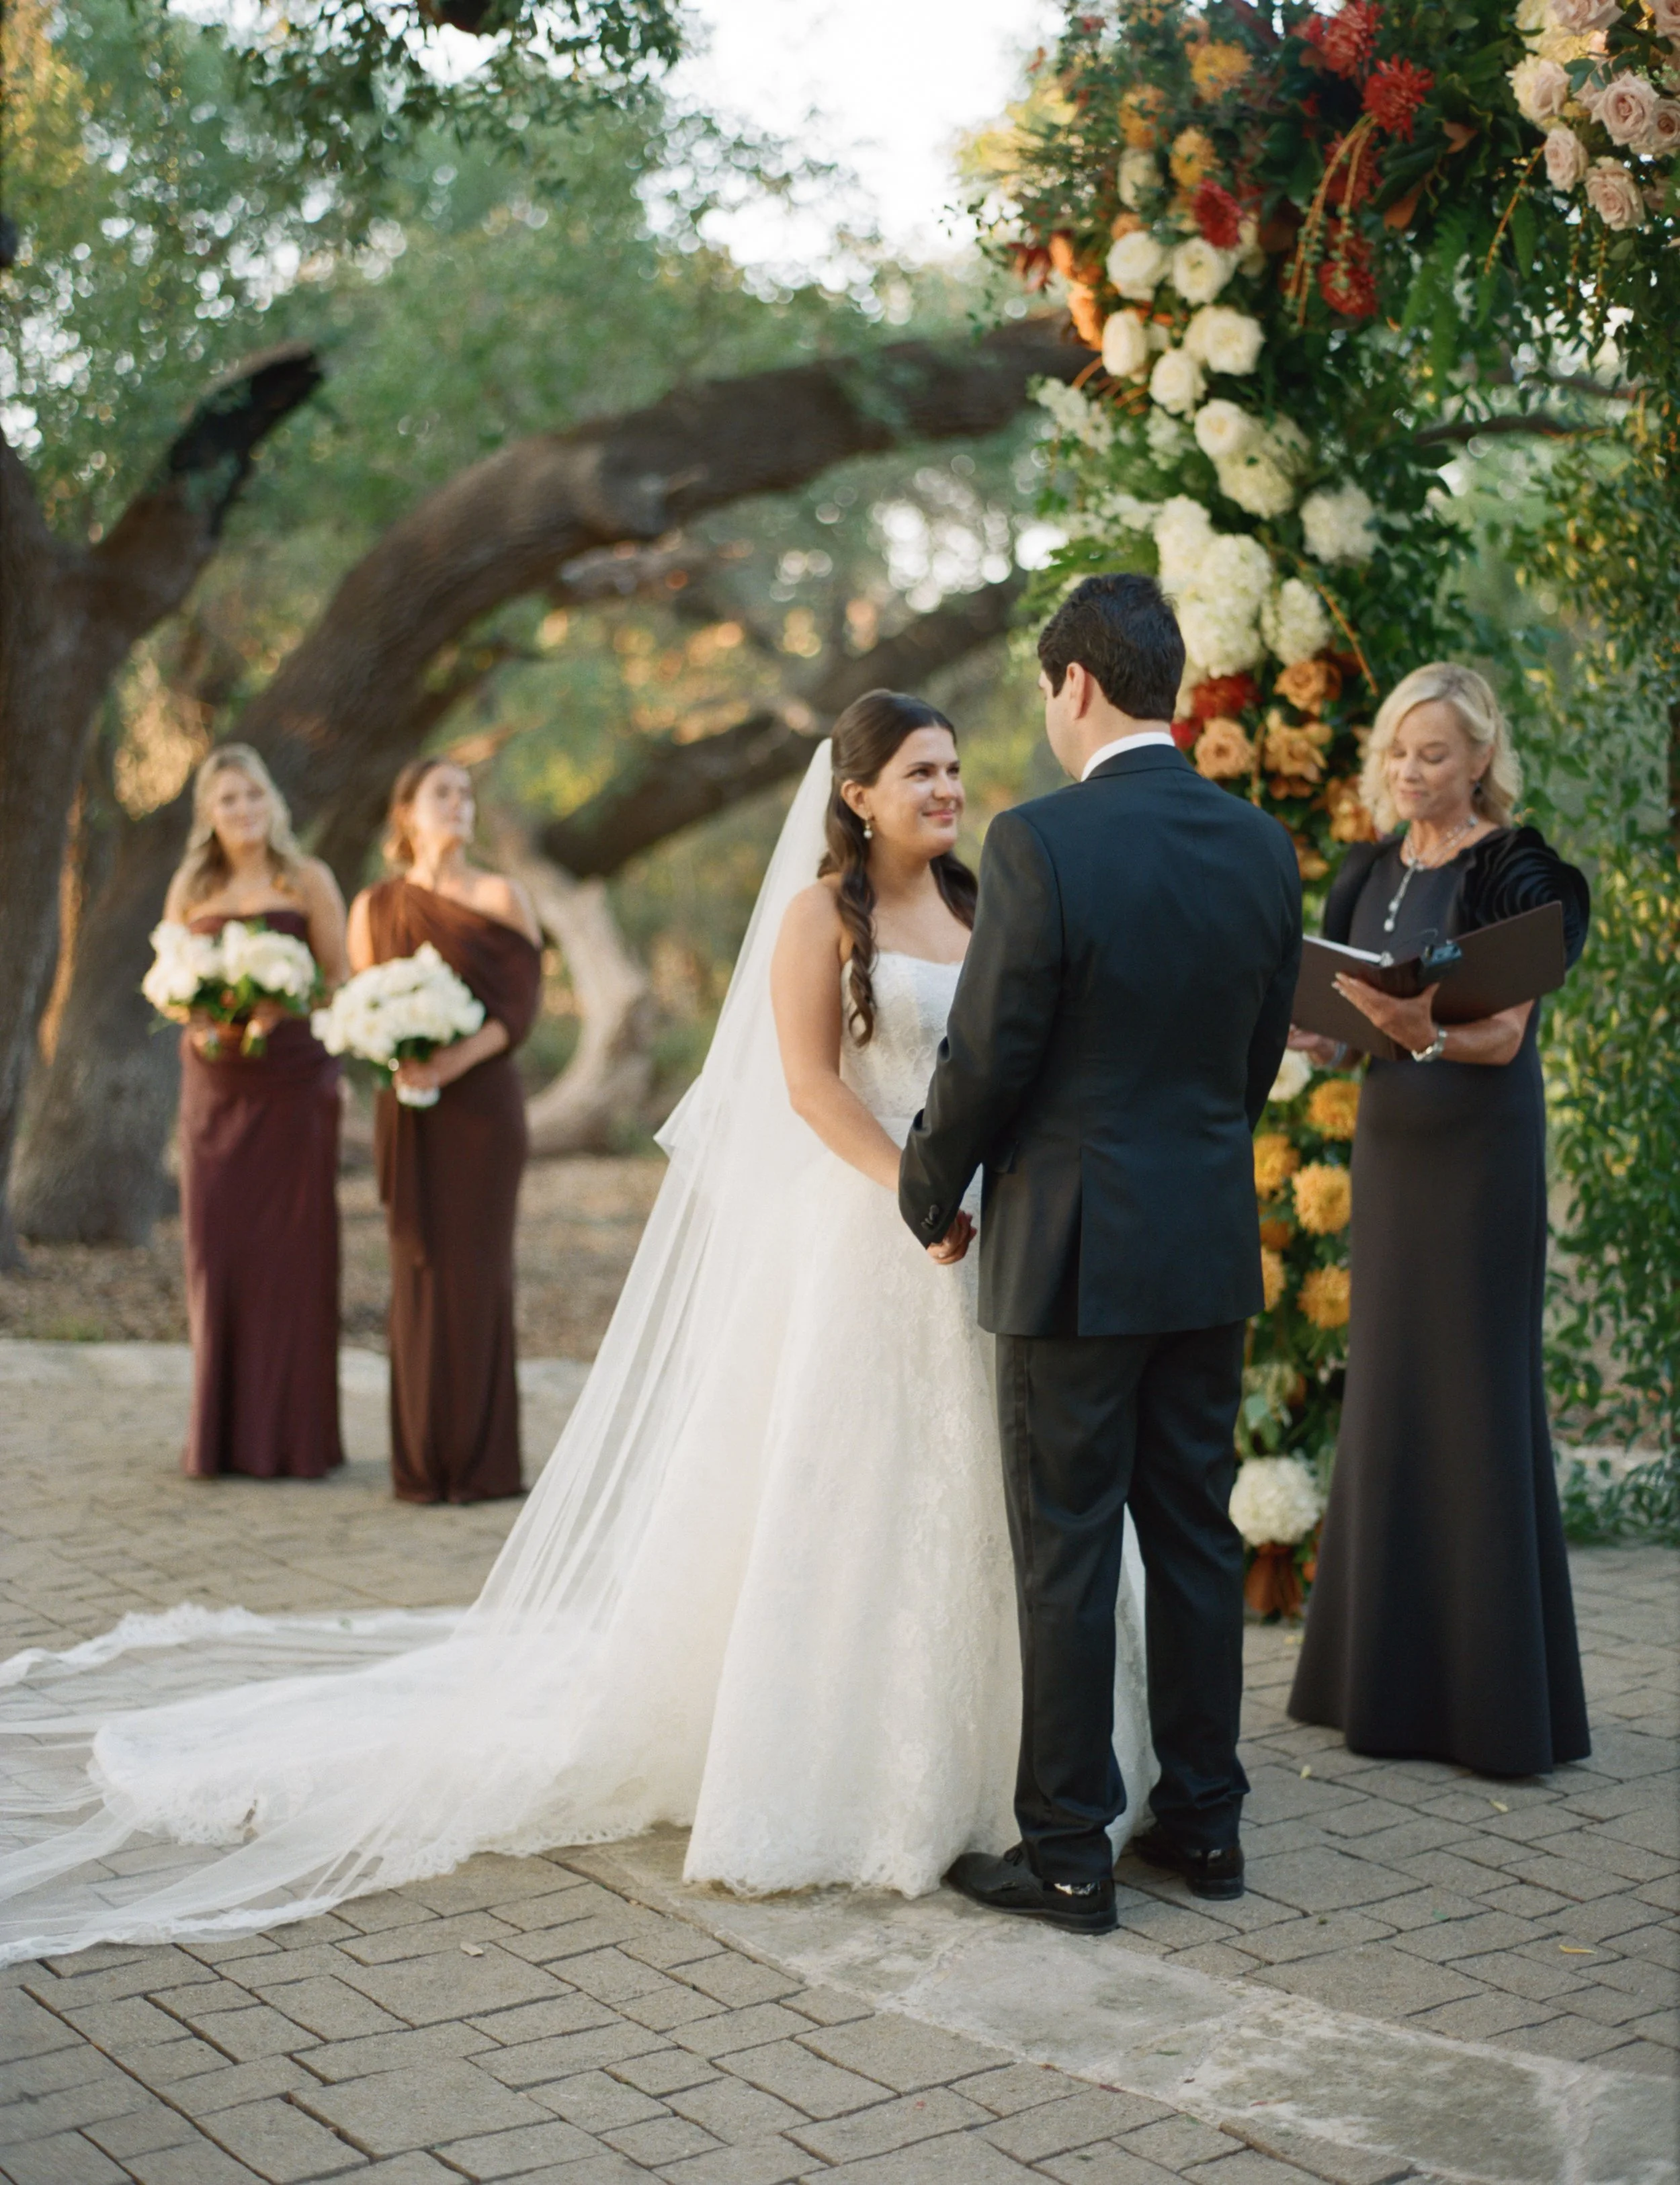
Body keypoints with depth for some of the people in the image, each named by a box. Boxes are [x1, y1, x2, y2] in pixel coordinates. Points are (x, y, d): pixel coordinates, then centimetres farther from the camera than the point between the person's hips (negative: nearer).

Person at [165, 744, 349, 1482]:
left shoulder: (308, 881, 3)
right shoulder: (191, 887, 11)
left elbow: (339, 979, 2)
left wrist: (282, 1006, -16)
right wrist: (195, 1020, -7)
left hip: (295, 1080, -2)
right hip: (216, 1083, 3)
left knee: (293, 1248, -3)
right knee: (217, 1248, 1)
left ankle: (295, 1437, 5)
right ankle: (221, 1437, 10)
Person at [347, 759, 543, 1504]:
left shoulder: (499, 897, 3)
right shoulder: (375, 906, 10)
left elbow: (521, 1005, -5)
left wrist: (454, 1061, -18)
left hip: (480, 1101, -2)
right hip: (407, 1110, 2)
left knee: (475, 1268, -3)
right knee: (417, 1268, 3)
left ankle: (482, 1460, 4)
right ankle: (421, 1462, 10)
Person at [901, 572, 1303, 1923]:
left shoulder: (1042, 843, -16)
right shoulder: (1261, 847, 4)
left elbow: (987, 1058, -13)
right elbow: (1261, 1053, 11)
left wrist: (930, 1193, 4)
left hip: (1074, 1251, -6)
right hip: (1212, 1248, 6)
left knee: (1067, 1557, 3)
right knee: (1196, 1536, 15)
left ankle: (1069, 1855, 11)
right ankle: (1205, 1822, 25)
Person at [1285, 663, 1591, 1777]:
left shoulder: (1514, 870, -9)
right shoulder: (1372, 872, 11)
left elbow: (1502, 1037, -17)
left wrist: (1427, 1032, -36)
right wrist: (1297, 1024, -10)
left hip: (1480, 1154, -7)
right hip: (1389, 1143, 7)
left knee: (1476, 1400, -4)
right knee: (1386, 1394, 9)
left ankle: (1497, 1696, 5)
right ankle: (1389, 1673, 20)